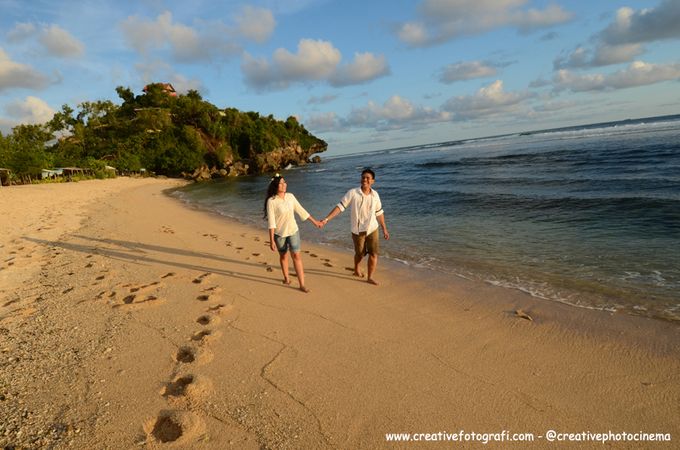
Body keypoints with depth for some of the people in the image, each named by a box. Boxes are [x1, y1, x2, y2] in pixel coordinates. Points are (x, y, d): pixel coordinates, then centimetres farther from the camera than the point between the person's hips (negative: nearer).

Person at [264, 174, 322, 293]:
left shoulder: (290, 196, -4)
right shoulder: (271, 201, -17)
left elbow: (301, 211, 7)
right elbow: (271, 222, -17)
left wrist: (314, 221, 13)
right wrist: (271, 240, -18)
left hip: (293, 231, 3)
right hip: (279, 233, -2)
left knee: (296, 255, -2)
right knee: (283, 256, 15)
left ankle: (302, 284, 1)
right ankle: (286, 277, 39)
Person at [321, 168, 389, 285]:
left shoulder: (375, 194, -2)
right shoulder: (352, 193, -14)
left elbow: (379, 213, 8)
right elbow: (340, 207, -15)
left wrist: (384, 229, 10)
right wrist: (326, 219, -23)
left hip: (372, 229, 2)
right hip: (358, 231, -2)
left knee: (373, 254, -2)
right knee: (360, 254, 15)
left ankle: (370, 277, 14)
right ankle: (357, 269, 45)